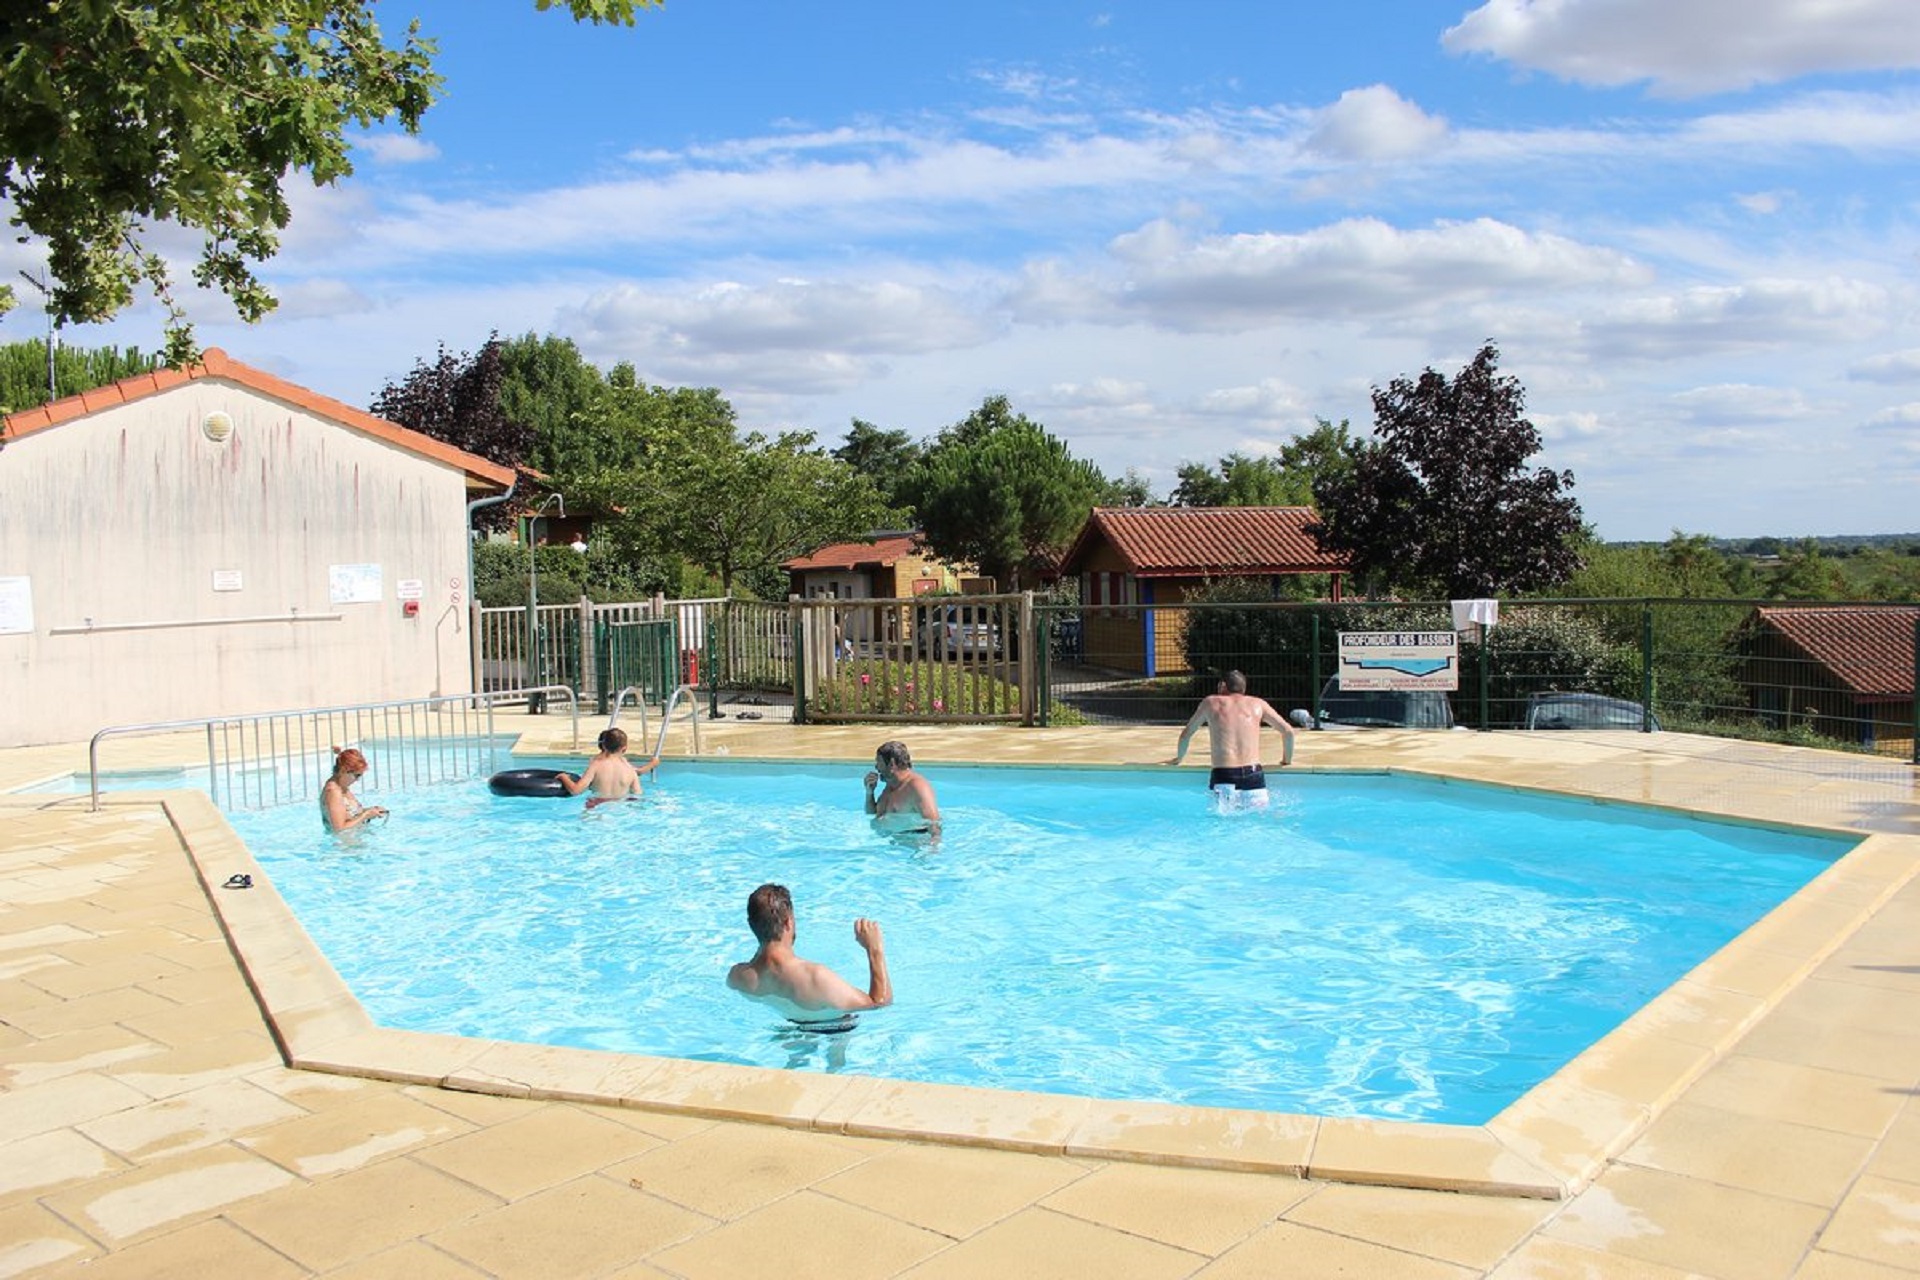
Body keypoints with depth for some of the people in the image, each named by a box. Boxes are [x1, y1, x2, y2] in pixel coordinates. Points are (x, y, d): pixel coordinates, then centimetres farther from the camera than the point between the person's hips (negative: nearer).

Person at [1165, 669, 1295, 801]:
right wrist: (1287, 759, 30)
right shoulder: (1257, 703, 17)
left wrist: (1179, 758, 41)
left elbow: (1186, 734, 24)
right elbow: (1288, 731, 15)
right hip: (1253, 775, 1)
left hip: (1222, 777, -1)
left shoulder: (1210, 702, 16)